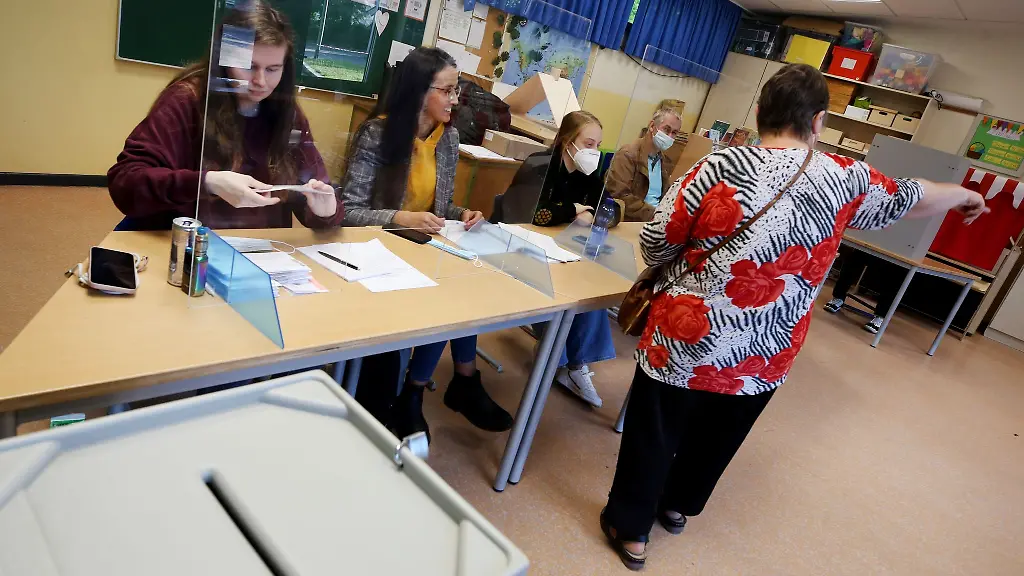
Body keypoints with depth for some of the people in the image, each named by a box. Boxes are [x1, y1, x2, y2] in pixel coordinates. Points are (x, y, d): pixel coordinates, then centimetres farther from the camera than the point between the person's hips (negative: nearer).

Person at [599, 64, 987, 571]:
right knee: (716, 438, 25)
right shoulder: (845, 181, -4)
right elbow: (911, 199, 16)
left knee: (654, 434, 15)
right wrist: (964, 196, 37)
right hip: (763, 358, 4)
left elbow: (655, 244, -9)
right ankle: (678, 507, 48)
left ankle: (631, 529, 31)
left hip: (688, 340, -3)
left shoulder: (719, 168, -14)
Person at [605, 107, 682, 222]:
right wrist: (652, 214, -18)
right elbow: (619, 195, -16)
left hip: (658, 217, 6)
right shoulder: (628, 154, -7)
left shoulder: (668, 162, 14)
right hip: (630, 221, -6)